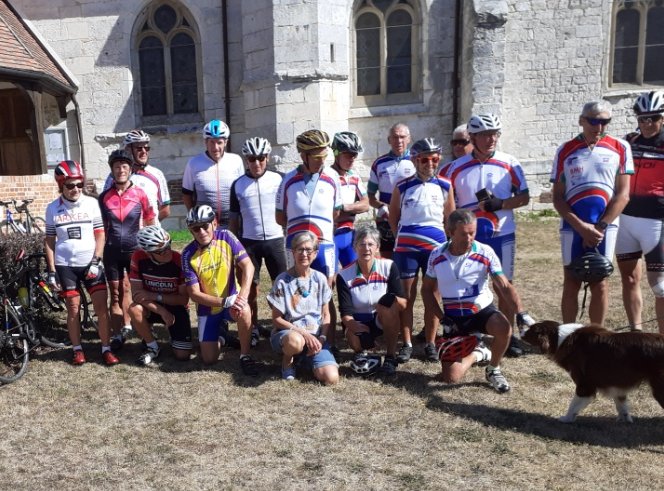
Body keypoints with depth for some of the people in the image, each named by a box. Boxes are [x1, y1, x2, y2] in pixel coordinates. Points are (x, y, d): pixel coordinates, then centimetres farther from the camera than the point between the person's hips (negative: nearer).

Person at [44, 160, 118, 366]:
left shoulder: (91, 203, -2)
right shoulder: (53, 208, 1)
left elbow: (100, 234, 0)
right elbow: (50, 240, 5)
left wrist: (95, 261, -9)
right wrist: (52, 270, 1)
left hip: (91, 263, 0)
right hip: (65, 266, 1)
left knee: (102, 307, -4)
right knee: (73, 309, 8)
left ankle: (106, 349, 6)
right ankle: (77, 349, 22)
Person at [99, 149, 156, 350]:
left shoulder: (140, 194, -4)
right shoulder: (104, 197, 1)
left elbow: (150, 223, 2)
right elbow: (102, 227, 8)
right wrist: (100, 252, 6)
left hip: (134, 250, -2)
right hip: (112, 252, 2)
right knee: (116, 294, 7)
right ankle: (117, 335, 14)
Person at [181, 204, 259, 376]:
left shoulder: (226, 237, -14)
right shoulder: (188, 254, -15)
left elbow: (248, 265, -18)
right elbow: (194, 294, -16)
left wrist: (242, 296, -33)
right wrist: (225, 302, -30)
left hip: (232, 299, -1)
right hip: (208, 306, 1)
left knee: (243, 310, -38)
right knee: (209, 359, -3)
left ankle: (245, 356, -15)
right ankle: (221, 335, 31)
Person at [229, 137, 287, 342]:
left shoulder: (278, 179, 0)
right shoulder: (238, 185, 3)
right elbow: (234, 218, 8)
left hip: (275, 240, -1)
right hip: (249, 242, 1)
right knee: (251, 287, 5)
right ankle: (253, 329, 17)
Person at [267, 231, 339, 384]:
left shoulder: (320, 279, 3)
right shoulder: (282, 280, -7)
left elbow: (326, 315, 9)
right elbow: (276, 319, -7)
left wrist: (321, 338, -8)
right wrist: (303, 333, -17)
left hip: (315, 336, 3)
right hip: (287, 332, -3)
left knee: (331, 378, -20)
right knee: (295, 341, -42)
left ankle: (303, 359, 12)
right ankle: (287, 359, -4)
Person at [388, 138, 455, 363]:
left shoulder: (445, 186, 3)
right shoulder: (403, 186, 0)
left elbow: (450, 219, 11)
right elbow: (393, 217, 10)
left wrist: (446, 243, 7)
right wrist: (402, 238, 6)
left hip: (435, 247, 1)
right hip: (406, 248, -1)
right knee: (407, 297, 3)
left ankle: (430, 343, 18)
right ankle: (407, 344, 12)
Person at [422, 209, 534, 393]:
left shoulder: (485, 253, -13)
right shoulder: (436, 256, -6)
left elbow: (505, 286, -19)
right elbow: (427, 290, 5)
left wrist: (521, 313, -35)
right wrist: (443, 319, -6)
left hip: (483, 310, -1)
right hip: (454, 318, 2)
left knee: (504, 328, -37)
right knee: (450, 377, -9)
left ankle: (493, 370, -4)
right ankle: (477, 354, 27)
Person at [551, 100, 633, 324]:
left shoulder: (620, 148, 3)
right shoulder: (565, 151, 4)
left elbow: (623, 195, 0)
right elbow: (557, 198, 1)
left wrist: (600, 227, -9)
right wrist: (581, 226, -10)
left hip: (605, 226, 0)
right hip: (573, 226, 0)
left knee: (600, 283, 4)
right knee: (572, 283, 3)